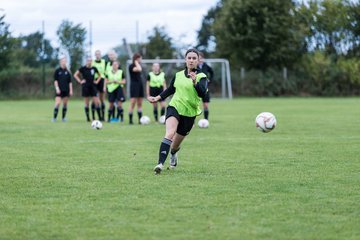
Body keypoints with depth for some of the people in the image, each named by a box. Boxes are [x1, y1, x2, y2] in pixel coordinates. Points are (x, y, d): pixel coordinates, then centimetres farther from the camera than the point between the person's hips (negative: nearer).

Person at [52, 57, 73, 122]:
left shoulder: (67, 72, 8)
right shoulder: (57, 70, -1)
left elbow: (70, 82, 10)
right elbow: (55, 80, -3)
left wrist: (71, 90, 5)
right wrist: (57, 88, -12)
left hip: (66, 90, 4)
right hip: (59, 90, -3)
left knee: (65, 104, 5)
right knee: (57, 103, -13)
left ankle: (64, 118, 13)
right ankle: (54, 117, -10)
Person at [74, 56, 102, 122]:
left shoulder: (94, 68, 5)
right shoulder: (83, 68, -3)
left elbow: (99, 75, 21)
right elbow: (75, 75, 2)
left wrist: (97, 81, 8)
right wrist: (80, 81, -5)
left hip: (93, 86, 2)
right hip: (85, 87, -2)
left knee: (97, 102, -6)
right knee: (87, 103, 2)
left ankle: (100, 117, -3)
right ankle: (88, 117, 8)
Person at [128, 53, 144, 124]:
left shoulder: (139, 65, 15)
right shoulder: (131, 66, -11)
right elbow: (139, 69, -27)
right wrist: (136, 62, -15)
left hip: (140, 84, 8)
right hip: (134, 85, -8)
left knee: (140, 104, 7)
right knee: (133, 103, -9)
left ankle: (140, 119, 8)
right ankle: (130, 120, -6)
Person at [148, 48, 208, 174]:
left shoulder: (201, 76, -4)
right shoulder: (178, 75, 7)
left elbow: (202, 93, -22)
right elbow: (170, 89, 24)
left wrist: (195, 82, -38)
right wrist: (158, 98, 13)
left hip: (189, 113, -1)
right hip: (174, 107, 1)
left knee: (175, 144, 11)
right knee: (169, 134, -28)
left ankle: (173, 155, 47)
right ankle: (160, 163, -38)